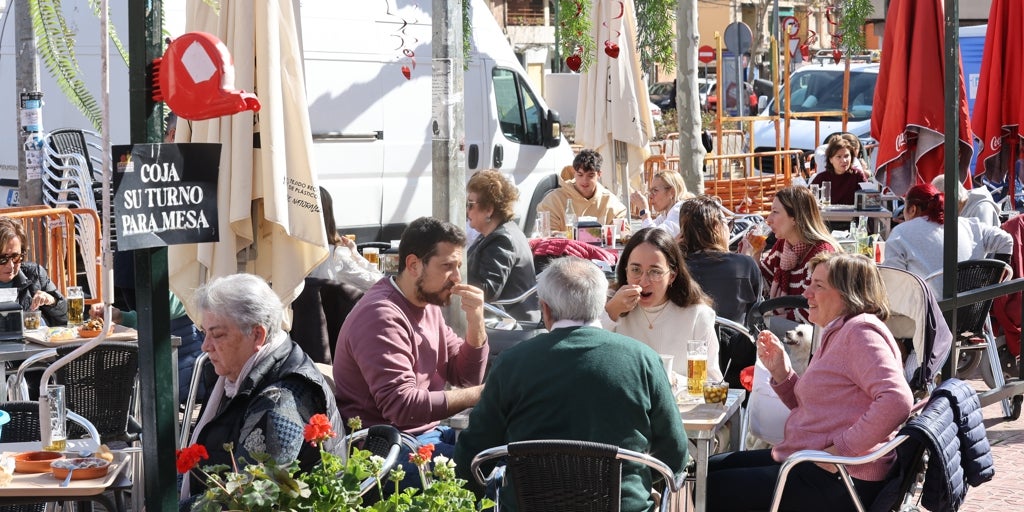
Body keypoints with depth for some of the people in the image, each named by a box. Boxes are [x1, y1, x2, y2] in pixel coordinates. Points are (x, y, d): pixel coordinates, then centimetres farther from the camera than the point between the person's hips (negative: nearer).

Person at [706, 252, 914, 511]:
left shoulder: (860, 331, -16)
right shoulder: (837, 334, 17)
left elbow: (897, 400, -30)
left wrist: (844, 448, -26)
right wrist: (780, 370, 6)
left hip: (838, 482, -11)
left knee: (712, 490, -9)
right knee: (710, 468, 17)